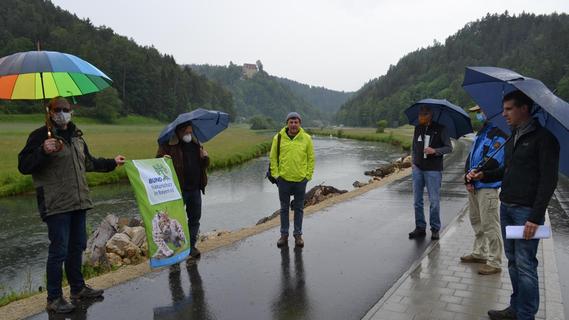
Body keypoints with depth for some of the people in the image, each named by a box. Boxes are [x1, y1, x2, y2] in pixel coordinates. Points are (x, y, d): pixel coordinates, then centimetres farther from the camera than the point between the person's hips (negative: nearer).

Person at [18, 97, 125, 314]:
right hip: (56, 205, -7)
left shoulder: (76, 136, 15)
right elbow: (23, 166, -13)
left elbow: (88, 162, 29)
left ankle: (78, 288, 31)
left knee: (77, 247, 17)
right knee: (59, 251, -4)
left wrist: (112, 163, 35)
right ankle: (54, 298, 9)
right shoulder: (40, 136, -7)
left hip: (78, 203, 7)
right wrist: (43, 151, -29)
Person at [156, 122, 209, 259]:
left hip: (195, 189, 5)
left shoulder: (196, 144, 14)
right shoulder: (168, 144, -3)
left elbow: (205, 165, 18)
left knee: (195, 218, 11)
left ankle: (191, 246, 23)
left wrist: (205, 158, -5)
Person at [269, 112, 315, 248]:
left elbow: (311, 158, 4)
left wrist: (308, 175, -1)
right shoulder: (278, 138, -2)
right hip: (283, 179, 0)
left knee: (299, 208, 10)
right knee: (284, 208, 10)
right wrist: (275, 175, -3)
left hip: (300, 179, 0)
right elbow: (273, 157, 3)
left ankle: (298, 235, 22)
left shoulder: (306, 138, -1)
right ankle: (284, 235, 22)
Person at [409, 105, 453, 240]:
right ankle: (420, 228, 17)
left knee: (434, 201, 0)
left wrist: (435, 151, -22)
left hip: (433, 170, -4)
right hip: (418, 169, 4)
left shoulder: (440, 129, -3)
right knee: (417, 201, 7)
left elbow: (449, 148, -6)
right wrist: (414, 162, 7)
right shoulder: (418, 128, 10)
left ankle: (435, 229, 12)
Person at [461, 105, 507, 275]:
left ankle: (494, 263, 5)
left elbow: (492, 162, -21)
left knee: (490, 225, -4)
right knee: (476, 222, 19)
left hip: (488, 187, -9)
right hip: (474, 186, 9)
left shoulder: (499, 135, -13)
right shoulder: (481, 133, 15)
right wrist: (468, 179, 0)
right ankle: (479, 253, 34)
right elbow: (471, 157, 12)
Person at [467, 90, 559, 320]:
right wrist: (483, 175, 5)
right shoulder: (512, 138, 15)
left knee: (525, 265, -3)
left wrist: (535, 217, -18)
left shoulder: (543, 138, -10)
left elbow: (548, 181, -13)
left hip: (526, 210, -8)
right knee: (512, 261, 13)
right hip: (506, 207, 8)